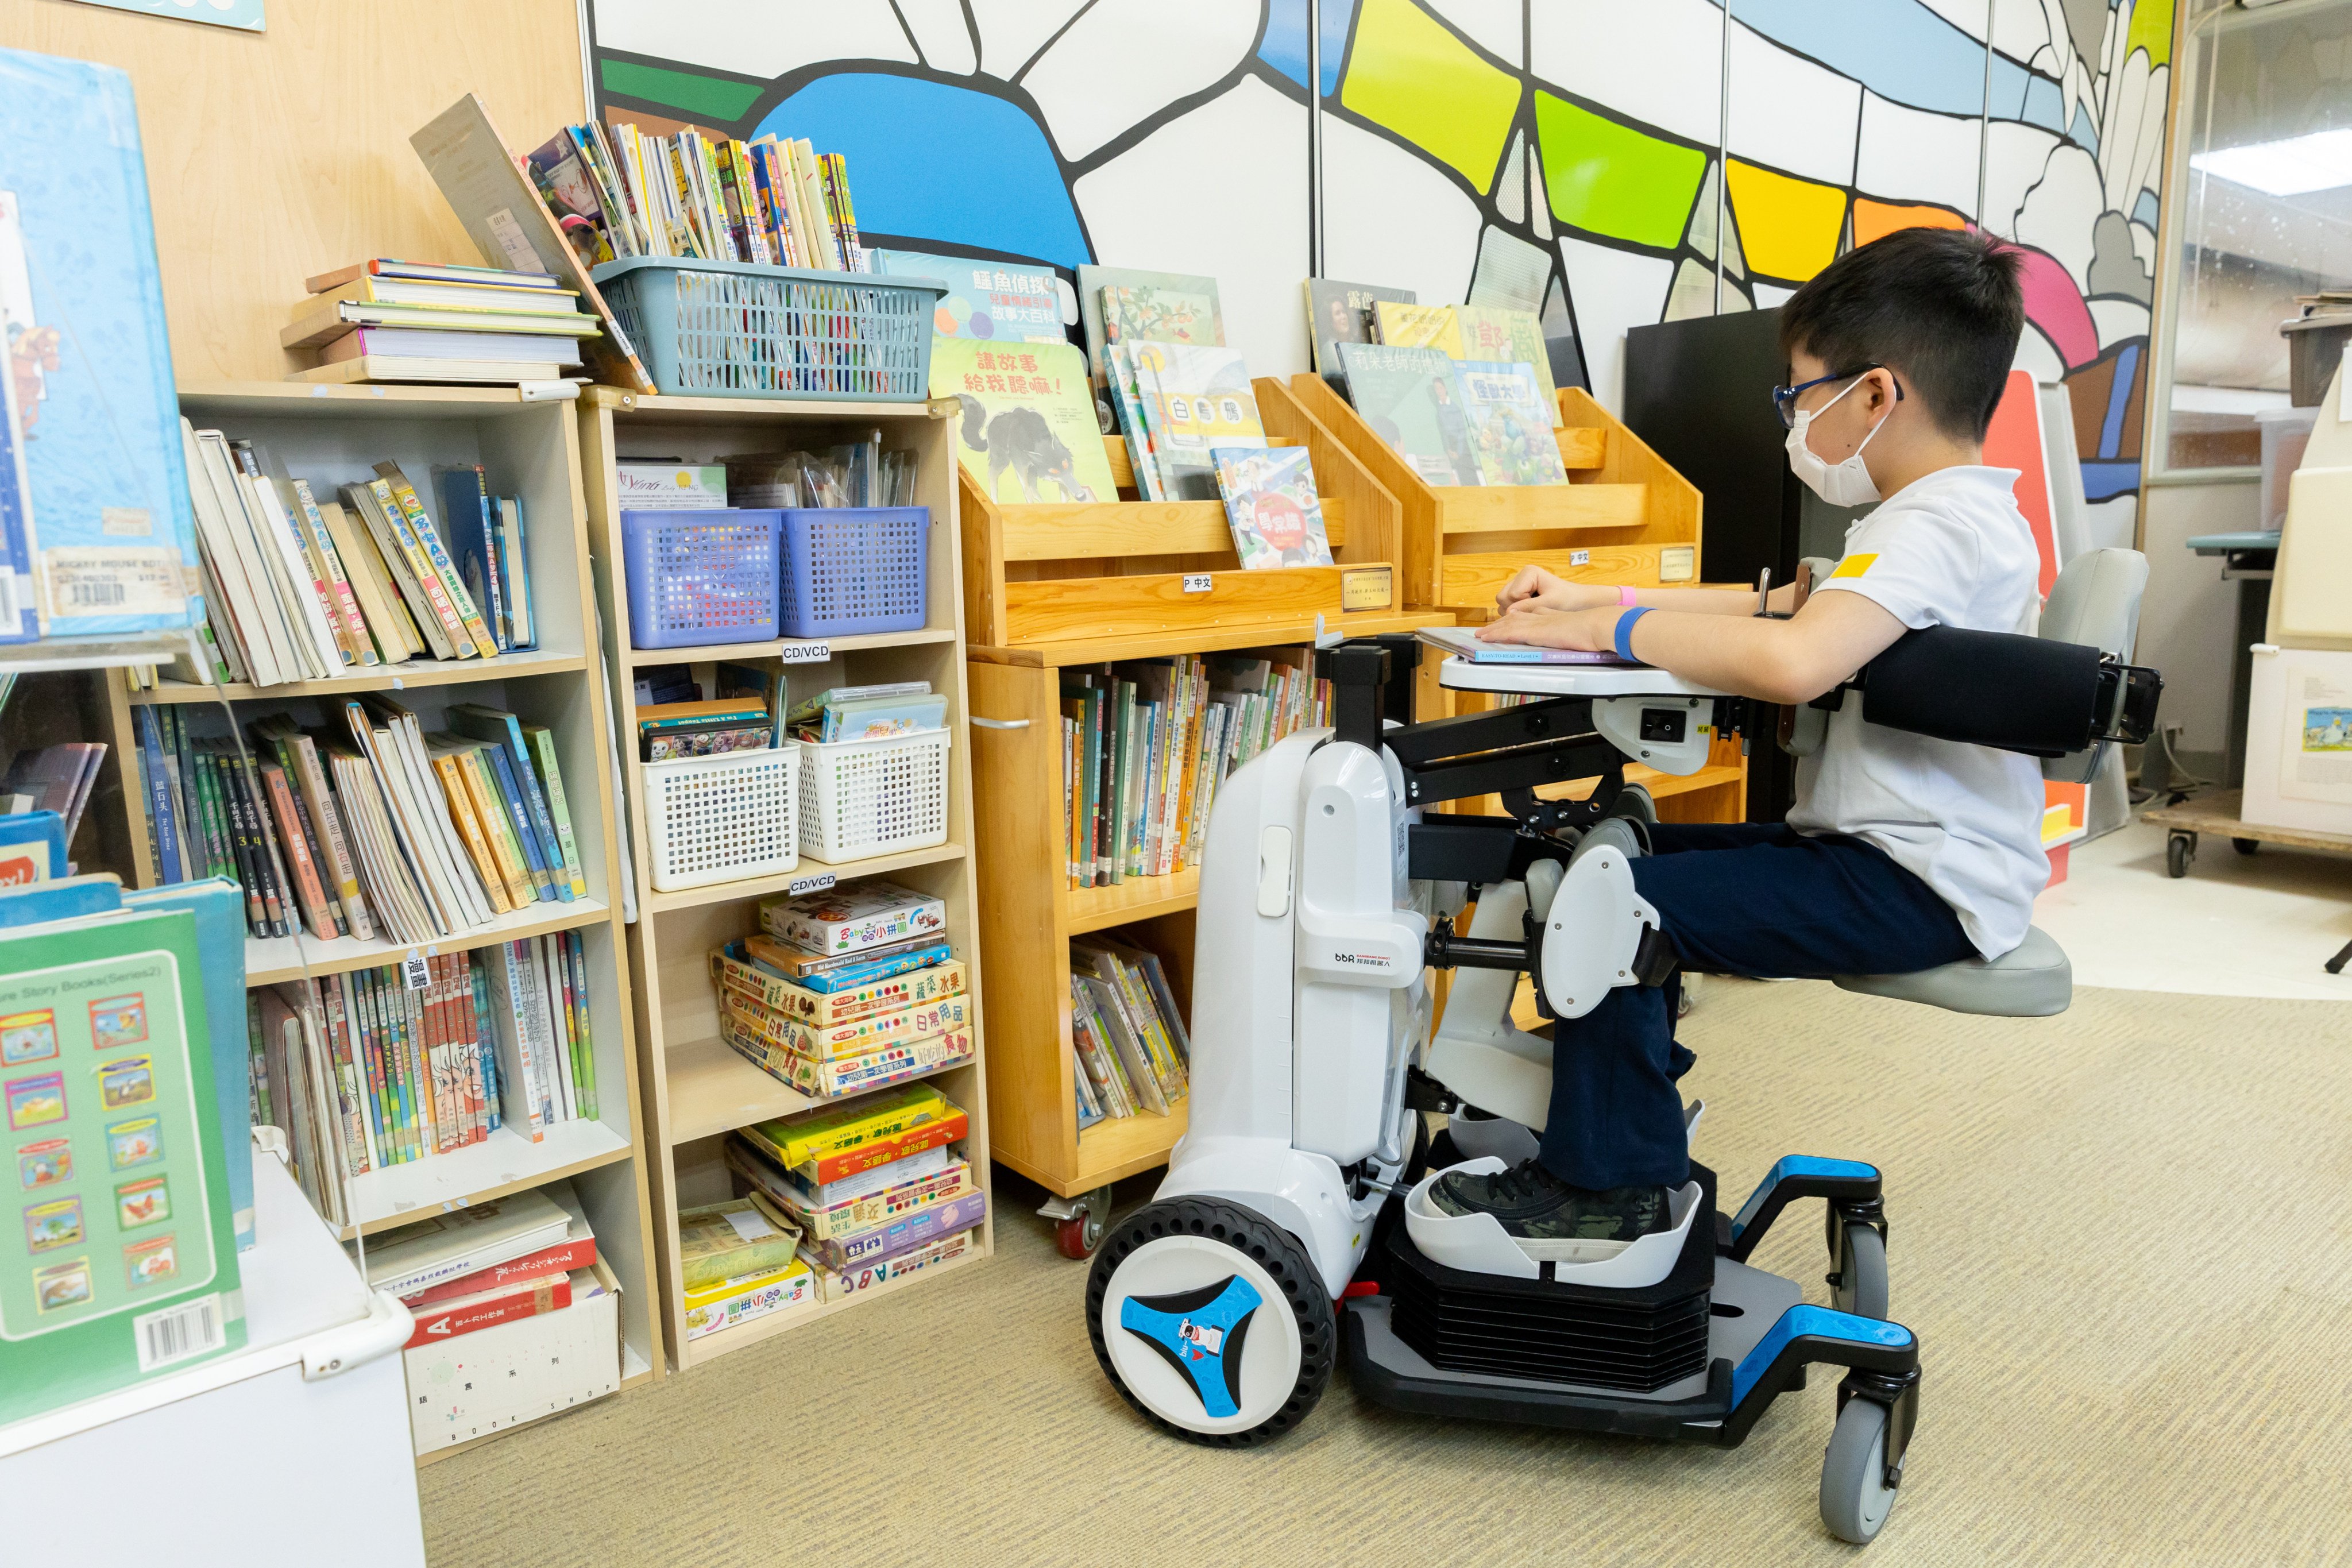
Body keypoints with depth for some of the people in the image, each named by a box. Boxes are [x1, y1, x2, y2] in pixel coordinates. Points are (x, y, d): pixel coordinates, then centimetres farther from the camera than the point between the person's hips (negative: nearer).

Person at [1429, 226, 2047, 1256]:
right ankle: (1629, 1080, 27)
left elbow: (1792, 661, -39)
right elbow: (1784, 608, 22)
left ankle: (1609, 1187, -3)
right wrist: (1596, 599, 13)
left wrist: (1609, 629, -25)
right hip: (1882, 846, 11)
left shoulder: (1938, 525, -21)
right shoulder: (1950, 514, 16)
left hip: (1920, 884, -11)